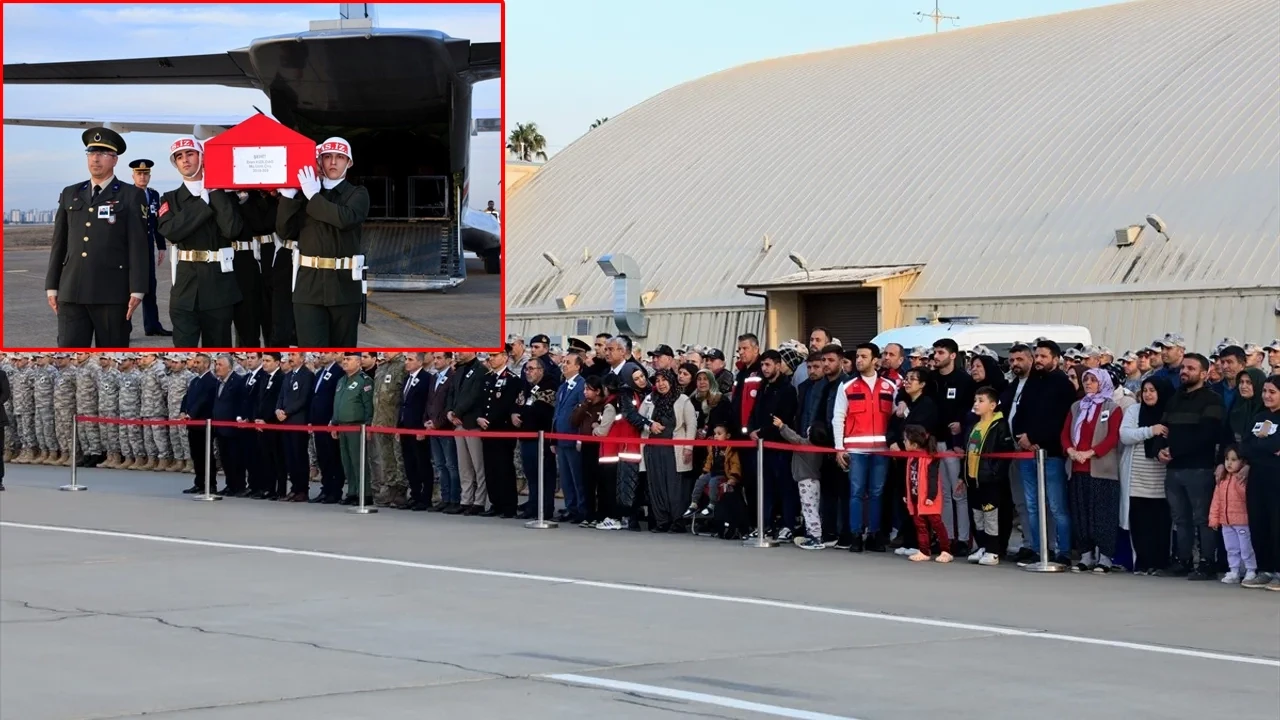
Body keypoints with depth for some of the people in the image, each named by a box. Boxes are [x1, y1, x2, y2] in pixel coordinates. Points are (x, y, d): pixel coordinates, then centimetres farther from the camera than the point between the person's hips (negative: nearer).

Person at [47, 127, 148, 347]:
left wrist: (137, 290, -10)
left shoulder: (131, 196, 2)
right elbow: (59, 243, 15)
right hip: (72, 291, 3)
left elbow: (138, 246, -3)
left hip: (112, 292, -3)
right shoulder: (70, 195, 15)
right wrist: (52, 286, 10)